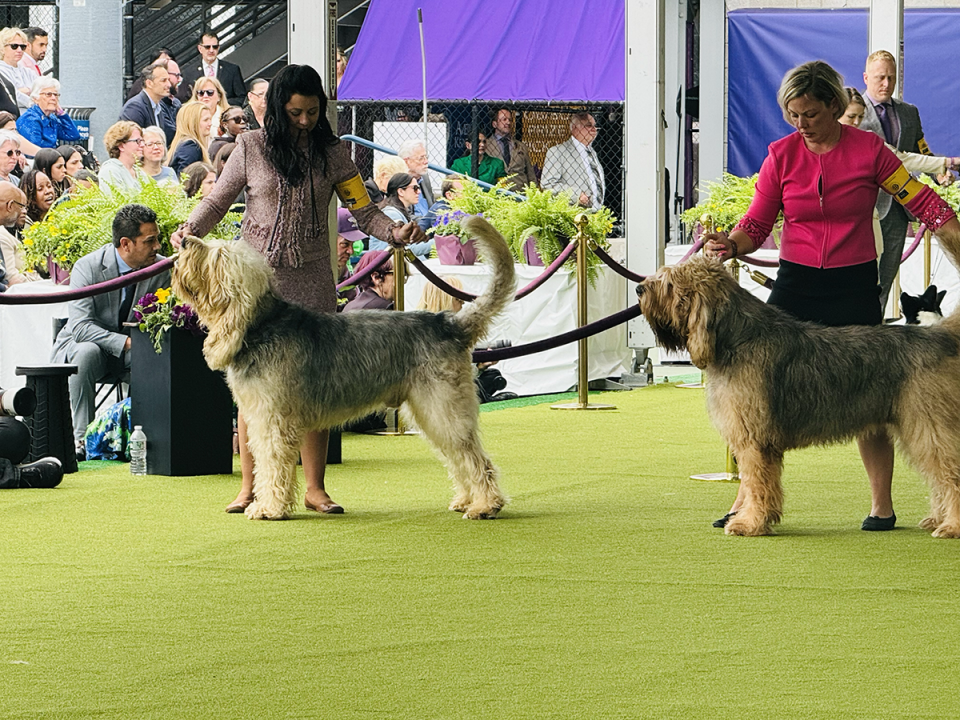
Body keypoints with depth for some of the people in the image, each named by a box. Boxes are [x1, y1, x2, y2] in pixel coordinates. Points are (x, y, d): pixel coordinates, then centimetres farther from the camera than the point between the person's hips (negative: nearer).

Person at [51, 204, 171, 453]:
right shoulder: (87, 268, -18)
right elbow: (81, 327, -27)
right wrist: (126, 342, -38)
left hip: (130, 354, 3)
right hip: (81, 343, -3)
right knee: (86, 353, -38)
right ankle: (82, 437, -29)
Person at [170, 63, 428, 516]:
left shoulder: (333, 154, 5)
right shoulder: (251, 147, 2)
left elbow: (363, 210, 3)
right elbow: (218, 200, 8)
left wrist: (395, 231, -15)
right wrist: (191, 229, -10)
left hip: (311, 279, 1)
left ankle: (315, 489, 6)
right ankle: (249, 488, 7)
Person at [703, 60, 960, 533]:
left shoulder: (868, 149, -4)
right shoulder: (781, 155, 1)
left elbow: (921, 201, -3)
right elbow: (757, 223, 1)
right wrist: (730, 245, -20)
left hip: (854, 286, -2)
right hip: (796, 283, 2)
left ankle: (882, 503, 12)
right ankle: (748, 500, 1)